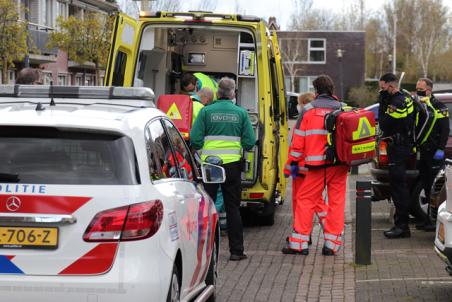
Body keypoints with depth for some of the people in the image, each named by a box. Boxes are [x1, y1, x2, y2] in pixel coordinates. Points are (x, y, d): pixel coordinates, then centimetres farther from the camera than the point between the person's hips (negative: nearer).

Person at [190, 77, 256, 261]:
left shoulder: (206, 112, -4)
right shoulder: (241, 113, -1)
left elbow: (195, 139, -7)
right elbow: (250, 142, -2)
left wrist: (201, 150, 12)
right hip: (232, 164, 1)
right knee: (233, 208, 7)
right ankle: (236, 250, 8)